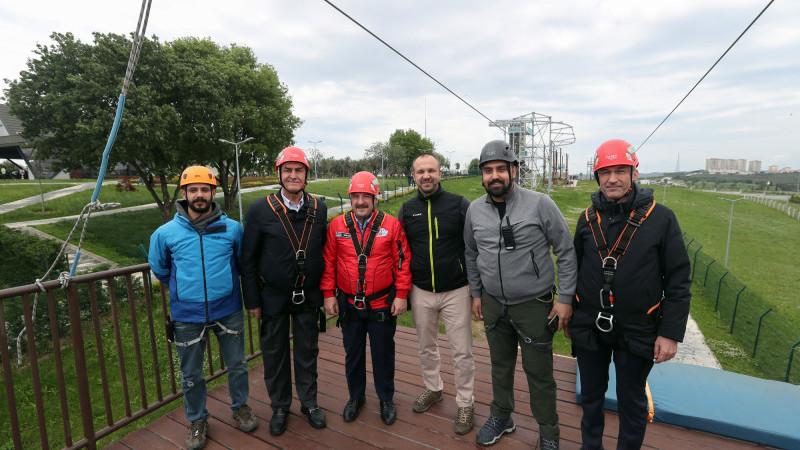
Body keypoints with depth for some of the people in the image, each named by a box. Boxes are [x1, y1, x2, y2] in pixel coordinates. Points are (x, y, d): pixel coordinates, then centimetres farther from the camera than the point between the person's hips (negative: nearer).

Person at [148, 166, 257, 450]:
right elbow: (159, 269, 13)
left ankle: (240, 407, 40)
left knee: (237, 365, 15)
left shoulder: (232, 228, -6)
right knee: (191, 374, 15)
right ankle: (197, 420, 39)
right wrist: (185, 287, 14)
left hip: (228, 311, 0)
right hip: (187, 316, 0)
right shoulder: (166, 233, -5)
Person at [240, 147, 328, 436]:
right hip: (273, 296, -1)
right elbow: (248, 259, -5)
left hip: (308, 296, 2)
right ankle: (280, 407, 36)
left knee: (307, 351, 15)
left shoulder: (318, 209, -1)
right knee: (275, 353, 14)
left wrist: (325, 292, 5)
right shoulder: (260, 210, -9)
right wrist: (252, 300, -5)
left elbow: (325, 253, 5)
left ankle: (309, 402, 36)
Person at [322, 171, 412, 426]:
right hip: (349, 304, 2)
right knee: (353, 354, 18)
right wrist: (328, 294, 0)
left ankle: (386, 399, 36)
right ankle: (356, 397, 41)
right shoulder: (337, 225, -2)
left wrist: (401, 294, -7)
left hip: (382, 305, -2)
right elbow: (328, 261, 3)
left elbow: (402, 261, -5)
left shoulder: (391, 225, -7)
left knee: (383, 354, 13)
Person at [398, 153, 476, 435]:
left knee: (462, 352, 6)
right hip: (421, 293, 3)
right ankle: (433, 389, 42)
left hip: (456, 292, -3)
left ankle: (465, 403, 27)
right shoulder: (407, 210, 3)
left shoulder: (459, 204, -6)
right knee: (426, 348, 19)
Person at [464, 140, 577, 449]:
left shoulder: (540, 204, -15)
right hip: (493, 303, 4)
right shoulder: (475, 210, -2)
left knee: (539, 372, 10)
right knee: (500, 364, 21)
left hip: (534, 305, -3)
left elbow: (566, 252, -8)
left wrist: (565, 298, -8)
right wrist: (476, 293, 13)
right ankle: (502, 418, 44)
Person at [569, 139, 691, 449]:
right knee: (590, 395, 20)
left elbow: (678, 280, -7)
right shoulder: (588, 219, 0)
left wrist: (672, 332, -10)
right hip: (589, 327, 3)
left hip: (637, 330, -3)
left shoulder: (660, 218, -10)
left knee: (632, 401, 17)